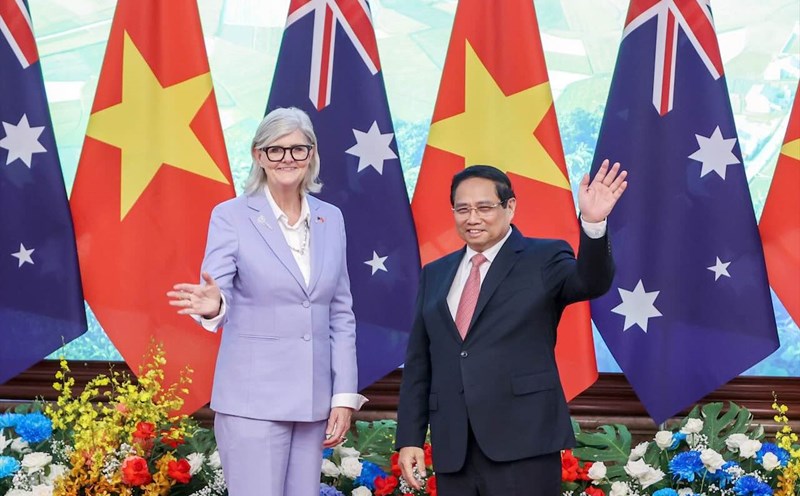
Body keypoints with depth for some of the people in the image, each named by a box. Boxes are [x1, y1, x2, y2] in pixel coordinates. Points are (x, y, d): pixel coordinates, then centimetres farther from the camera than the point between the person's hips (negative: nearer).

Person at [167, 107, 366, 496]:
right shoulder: (231, 216, -4)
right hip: (253, 399, -4)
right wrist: (213, 306, -37)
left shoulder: (330, 219, 8)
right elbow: (217, 295, -13)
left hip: (313, 398, 5)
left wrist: (345, 396, 5)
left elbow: (341, 313, 10)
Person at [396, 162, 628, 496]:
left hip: (523, 446, -4)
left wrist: (593, 224, -34)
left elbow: (592, 283, -17)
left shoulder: (544, 259, 3)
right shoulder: (435, 274, 16)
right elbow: (418, 364, 15)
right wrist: (410, 438, 9)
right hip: (452, 452, 4)